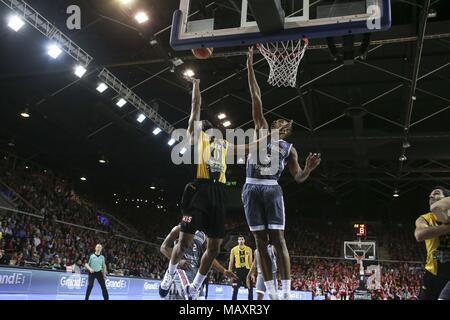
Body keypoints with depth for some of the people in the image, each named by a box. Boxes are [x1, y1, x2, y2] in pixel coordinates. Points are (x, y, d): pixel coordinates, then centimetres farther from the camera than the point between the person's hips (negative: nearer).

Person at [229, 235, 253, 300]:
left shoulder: (249, 249, 4)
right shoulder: (233, 250, 2)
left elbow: (251, 262, 4)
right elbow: (231, 262, 4)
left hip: (247, 270, 1)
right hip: (238, 270, -1)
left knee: (250, 288, 3)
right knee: (235, 289, -4)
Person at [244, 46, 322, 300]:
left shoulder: (289, 149, 15)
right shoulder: (262, 131, 15)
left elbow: (298, 178, 10)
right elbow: (256, 98, 11)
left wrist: (309, 168, -13)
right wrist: (250, 66, 9)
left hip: (272, 190, -1)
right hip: (252, 189, 1)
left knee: (278, 239, -8)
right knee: (261, 242, 1)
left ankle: (287, 292, -5)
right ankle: (272, 294, 5)